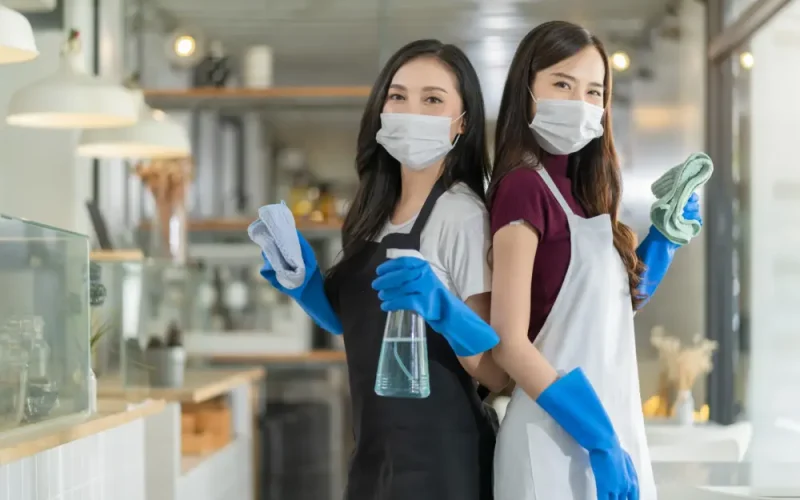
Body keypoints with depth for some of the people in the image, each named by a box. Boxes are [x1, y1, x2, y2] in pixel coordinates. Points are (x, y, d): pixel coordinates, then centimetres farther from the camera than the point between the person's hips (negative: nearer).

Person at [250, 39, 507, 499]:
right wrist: (306, 285, 3)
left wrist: (440, 307, -33)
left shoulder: (462, 214, -15)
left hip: (438, 461, -7)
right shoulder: (380, 214, 6)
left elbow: (498, 374, -18)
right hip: (376, 454, 7)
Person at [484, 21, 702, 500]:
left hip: (613, 424, 8)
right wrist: (600, 442, -19)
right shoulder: (525, 185, -14)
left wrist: (667, 234, 11)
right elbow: (509, 344, -18)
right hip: (559, 439, -8)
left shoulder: (578, 190, 11)